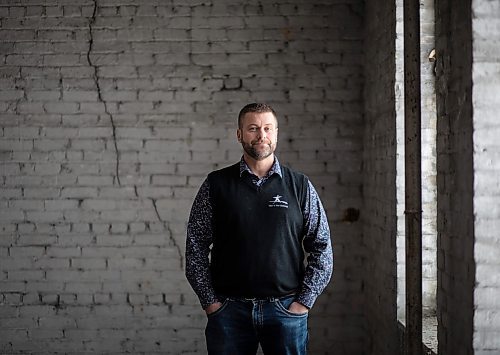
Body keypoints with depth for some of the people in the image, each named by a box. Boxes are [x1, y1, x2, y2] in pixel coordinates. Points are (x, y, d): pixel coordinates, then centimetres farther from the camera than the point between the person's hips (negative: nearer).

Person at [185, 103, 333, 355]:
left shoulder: (300, 186, 4)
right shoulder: (216, 185, 3)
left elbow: (322, 248, 4)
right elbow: (196, 246, 3)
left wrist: (303, 301, -2)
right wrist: (210, 302, -2)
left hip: (286, 308, 0)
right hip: (228, 310, 0)